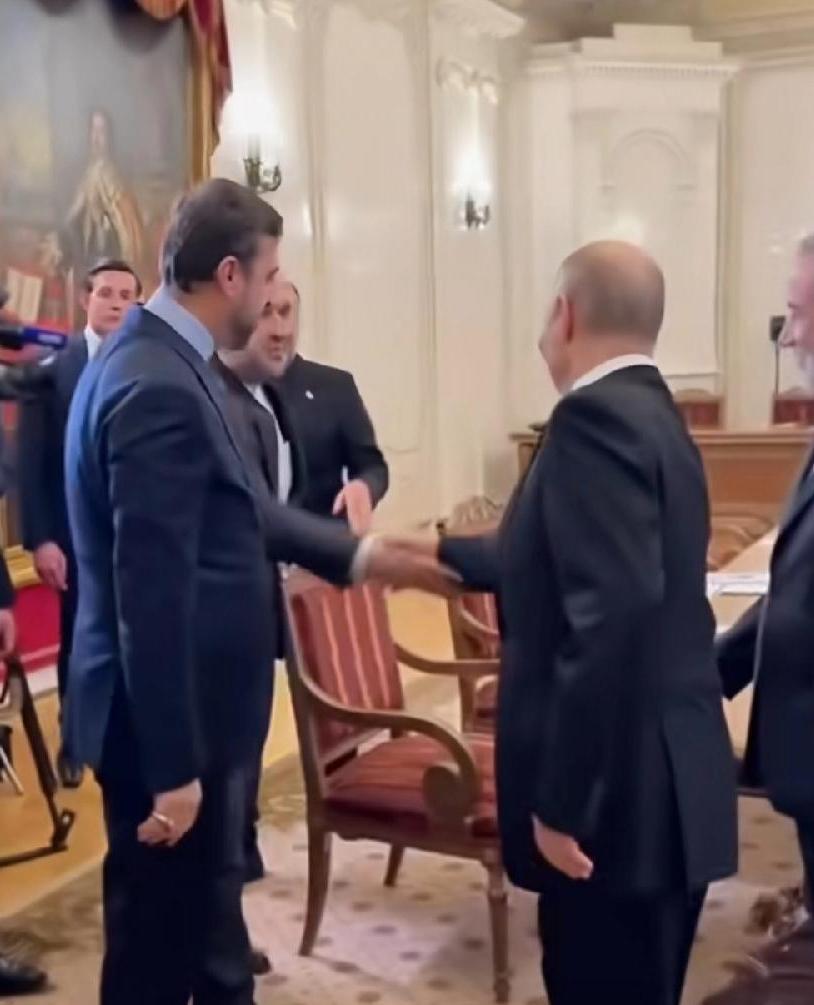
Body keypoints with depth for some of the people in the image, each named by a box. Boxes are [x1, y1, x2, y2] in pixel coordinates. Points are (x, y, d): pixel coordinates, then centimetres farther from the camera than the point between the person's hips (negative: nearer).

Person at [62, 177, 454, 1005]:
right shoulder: (161, 387, -24)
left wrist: (368, 556, 14)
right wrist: (172, 767, -22)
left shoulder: (160, 358, 8)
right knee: (161, 937, 7)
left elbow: (240, 513, 15)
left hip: (190, 706, 10)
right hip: (167, 720, -10)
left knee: (206, 915, 24)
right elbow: (151, 596, -26)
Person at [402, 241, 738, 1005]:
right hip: (663, 789, 10)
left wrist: (563, 801, -23)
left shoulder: (595, 416, -17)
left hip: (616, 796, -10)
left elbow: (613, 614, -28)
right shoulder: (651, 413, 14)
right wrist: (441, 553, 37)